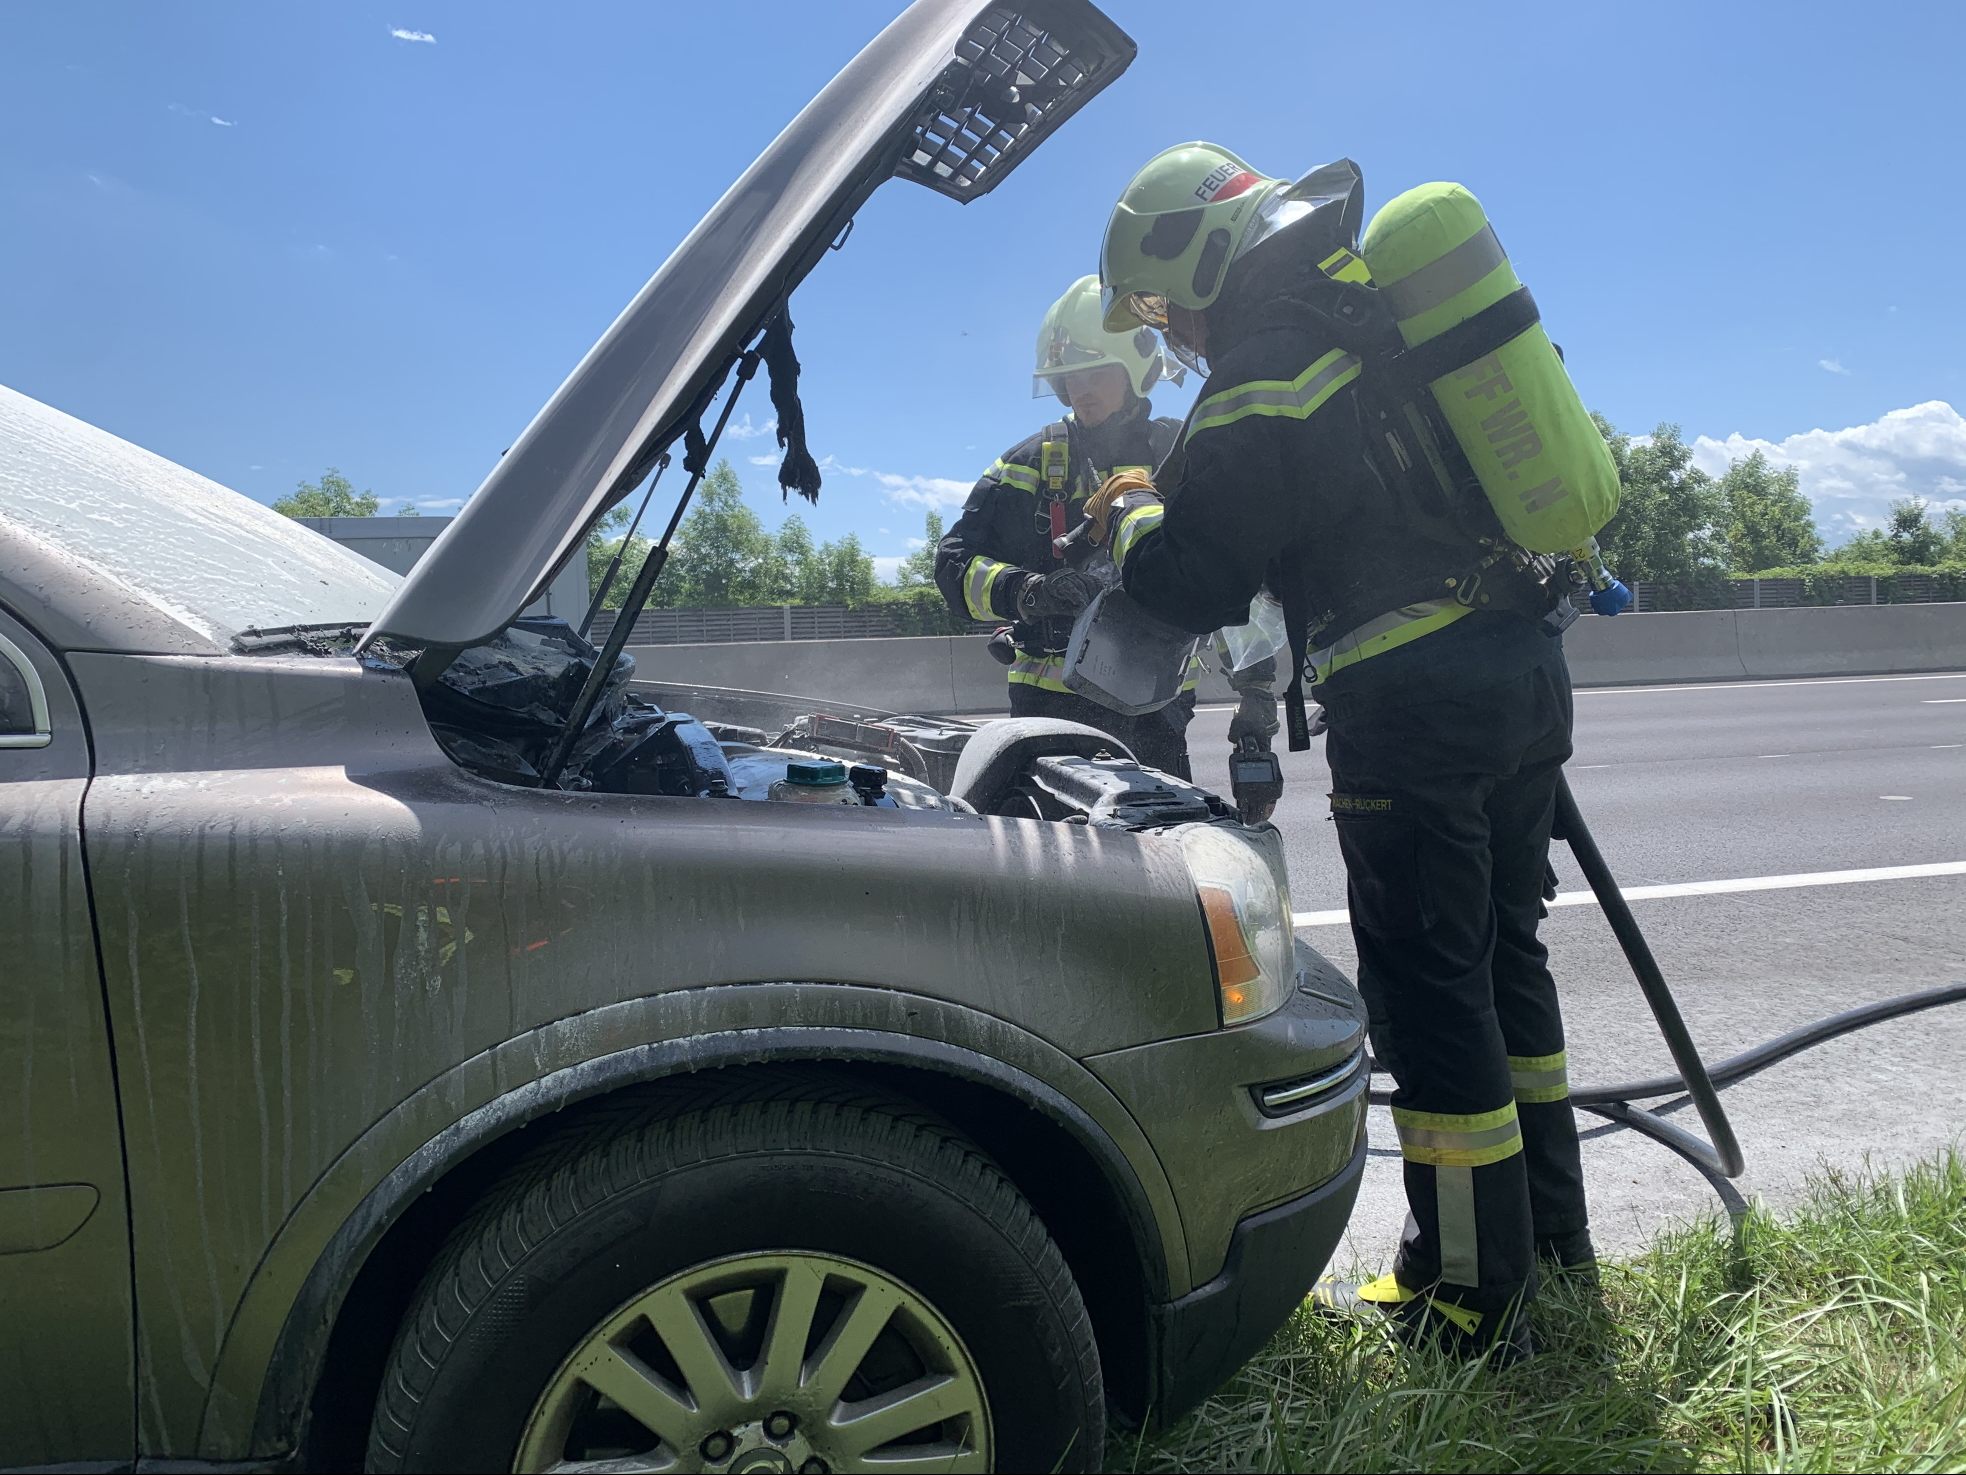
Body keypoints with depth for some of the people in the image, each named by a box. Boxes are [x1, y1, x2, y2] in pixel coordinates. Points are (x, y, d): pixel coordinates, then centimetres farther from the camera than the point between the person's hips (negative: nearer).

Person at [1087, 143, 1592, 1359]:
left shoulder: (1265, 374, -11)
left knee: (1429, 986, 0)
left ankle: (1473, 1298, 10)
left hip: (1413, 699, -9)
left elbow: (1195, 583, -7)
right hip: (1527, 665, 9)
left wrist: (1132, 520, 12)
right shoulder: (1386, 298, 14)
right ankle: (1551, 1233, 32)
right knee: (1505, 952, 18)